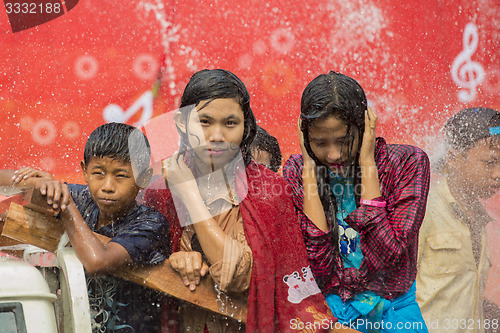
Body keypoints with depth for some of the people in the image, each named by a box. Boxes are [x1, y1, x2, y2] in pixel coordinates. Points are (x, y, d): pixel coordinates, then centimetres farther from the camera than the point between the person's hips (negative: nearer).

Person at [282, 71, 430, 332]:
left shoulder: (406, 163, -7)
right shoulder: (296, 173, -3)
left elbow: (386, 255, -17)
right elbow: (318, 266, -15)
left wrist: (367, 163, -16)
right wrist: (310, 171, -14)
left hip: (392, 310, 1)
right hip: (327, 309, 0)